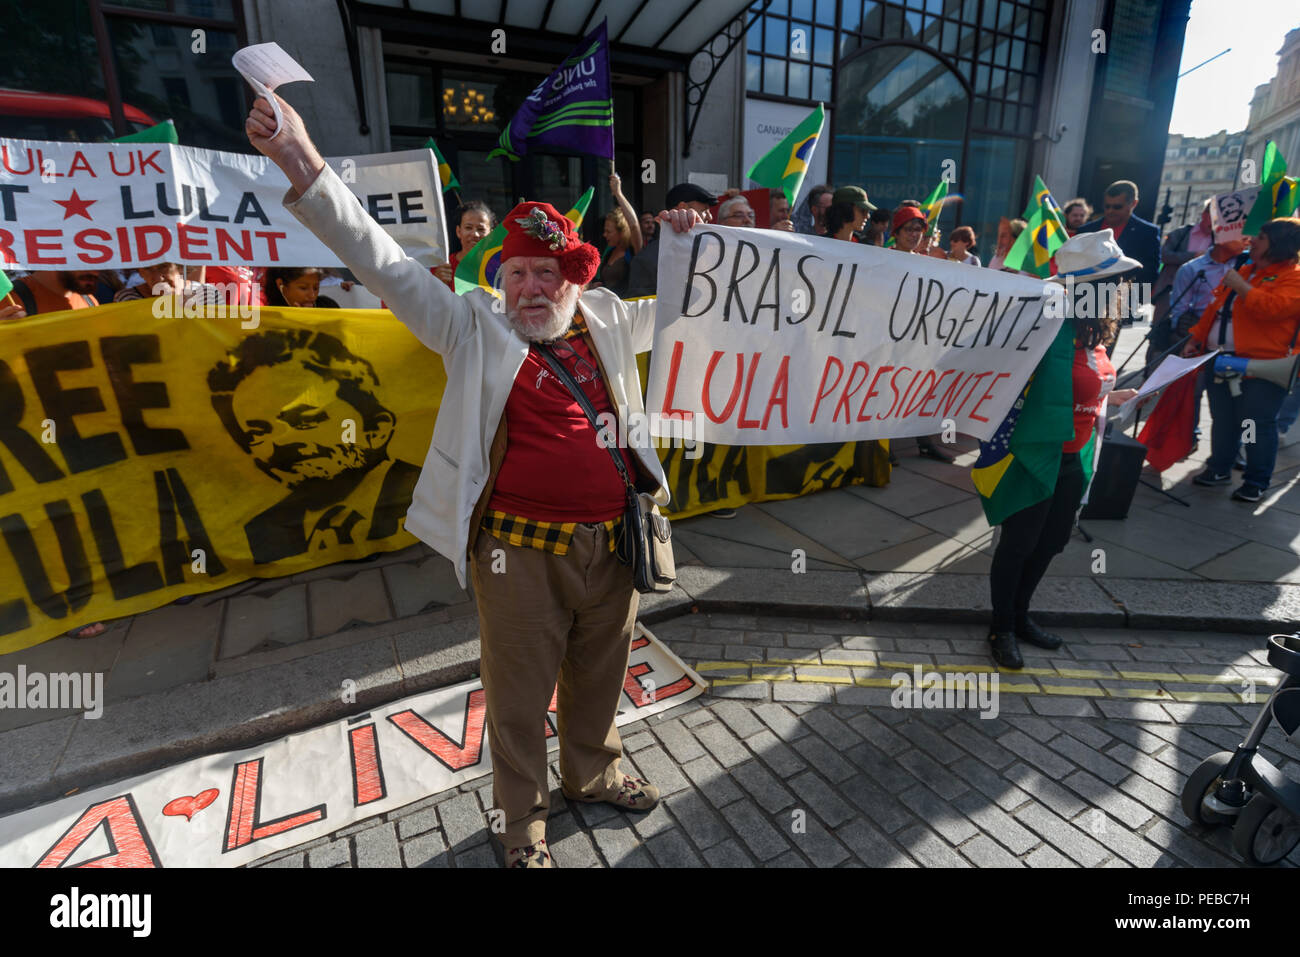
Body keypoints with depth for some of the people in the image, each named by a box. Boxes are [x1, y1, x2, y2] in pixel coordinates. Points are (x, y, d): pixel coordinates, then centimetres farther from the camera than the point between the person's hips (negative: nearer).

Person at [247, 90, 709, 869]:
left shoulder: (606, 323, 9)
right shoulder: (475, 328, -1)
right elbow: (383, 262, -8)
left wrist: (690, 245, 11)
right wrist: (302, 164, -17)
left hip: (613, 543, 4)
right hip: (521, 549, -4)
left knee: (601, 674, 22)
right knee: (520, 692, 12)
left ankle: (594, 772, 50)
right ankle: (524, 816, 38)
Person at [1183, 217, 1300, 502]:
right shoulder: (1245, 270, 19)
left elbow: (1274, 307, -24)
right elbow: (1214, 307, 22)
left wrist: (1241, 287, -18)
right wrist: (1196, 338, 15)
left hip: (1262, 368, -7)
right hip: (1223, 361, 7)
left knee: (1258, 424, -3)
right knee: (1222, 420, 14)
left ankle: (1257, 481, 9)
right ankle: (1219, 468, 27)